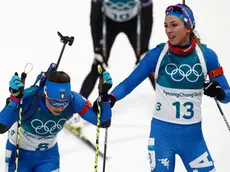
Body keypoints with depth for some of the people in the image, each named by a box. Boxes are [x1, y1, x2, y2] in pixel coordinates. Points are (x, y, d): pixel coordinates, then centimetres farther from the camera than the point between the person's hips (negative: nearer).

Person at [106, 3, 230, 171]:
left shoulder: (206, 55, -4)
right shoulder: (157, 54, -7)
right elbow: (129, 83, -4)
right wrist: (111, 98, -22)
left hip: (192, 134, 2)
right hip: (162, 132, -2)